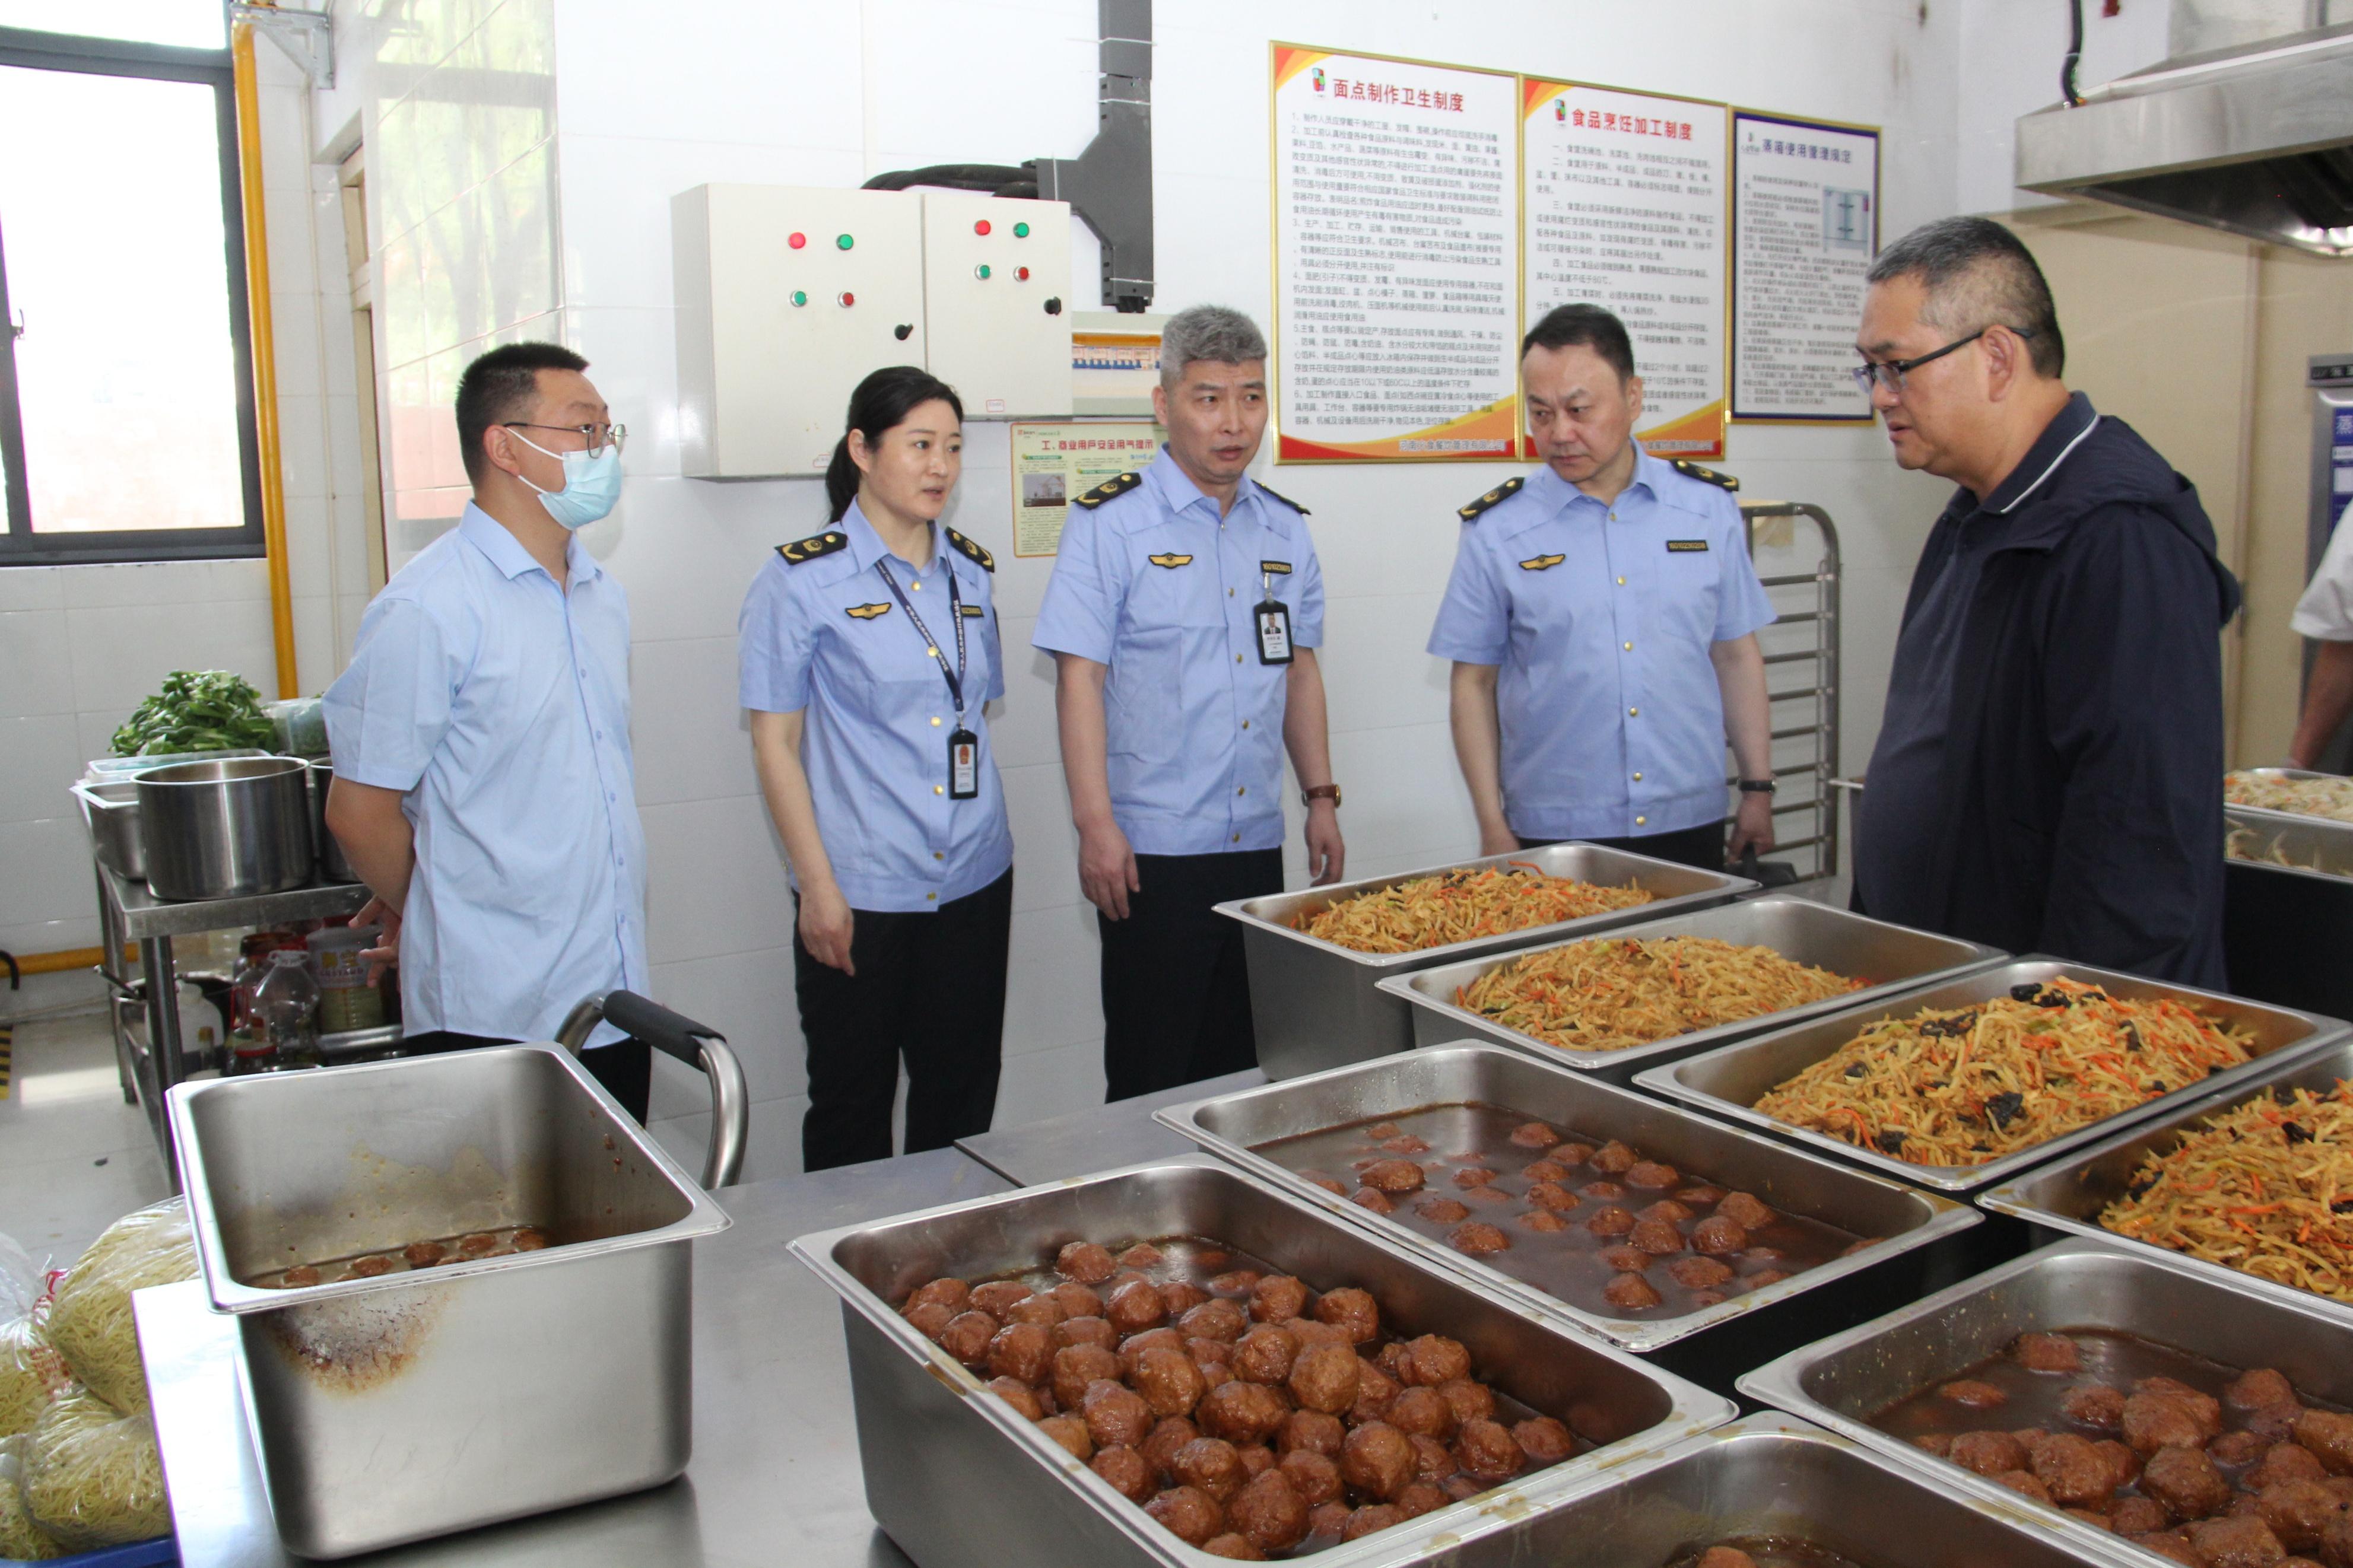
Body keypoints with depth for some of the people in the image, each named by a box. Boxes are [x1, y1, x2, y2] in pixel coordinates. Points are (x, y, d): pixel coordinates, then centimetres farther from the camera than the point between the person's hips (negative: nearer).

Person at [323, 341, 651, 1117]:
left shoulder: (603, 595, 11)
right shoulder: (427, 609, -14)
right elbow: (359, 811, -10)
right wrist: (429, 914, 5)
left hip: (618, 996, 7)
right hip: (493, 1016, -7)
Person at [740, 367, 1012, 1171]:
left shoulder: (970, 572, 9)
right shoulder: (803, 579, -6)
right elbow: (774, 742, -6)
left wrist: (986, 838, 14)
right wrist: (818, 886, -10)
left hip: (973, 881, 5)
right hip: (859, 891, -4)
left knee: (962, 1096, 12)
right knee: (852, 1104, 8)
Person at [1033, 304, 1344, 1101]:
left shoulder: (1284, 529, 10)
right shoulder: (1110, 524, -6)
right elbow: (1079, 677, -10)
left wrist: (1322, 797, 12)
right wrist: (1096, 823, -16)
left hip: (1258, 845, 5)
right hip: (1152, 848, -5)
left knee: (1242, 1061, 14)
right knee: (1151, 1072, 3)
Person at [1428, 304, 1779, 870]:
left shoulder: (1709, 507, 4)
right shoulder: (1496, 531, -3)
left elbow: (1736, 656, 10)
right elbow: (1473, 683, 0)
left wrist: (1758, 789, 8)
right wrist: (1493, 829, -3)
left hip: (1689, 826, 2)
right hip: (1552, 838, -2)